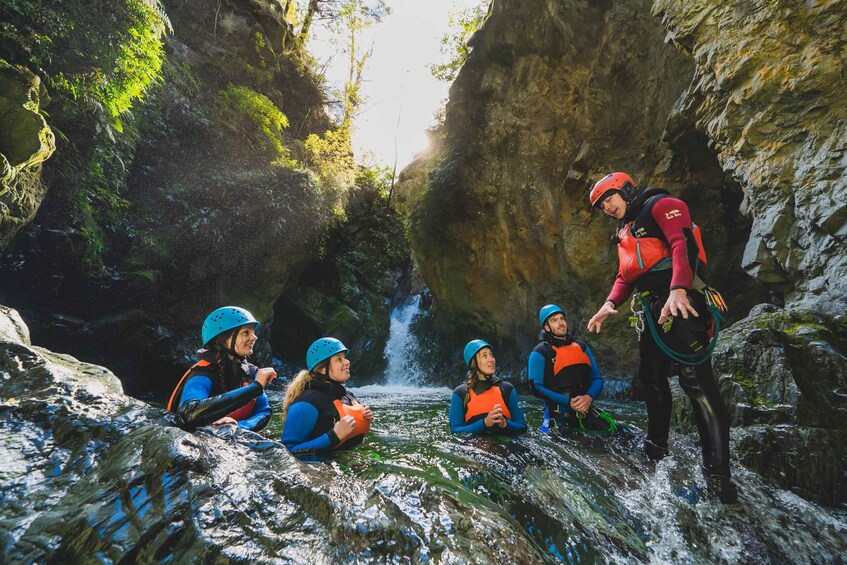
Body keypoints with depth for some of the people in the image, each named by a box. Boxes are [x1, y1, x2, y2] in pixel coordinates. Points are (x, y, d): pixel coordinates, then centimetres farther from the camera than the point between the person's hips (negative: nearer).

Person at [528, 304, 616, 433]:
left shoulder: (581, 346, 13)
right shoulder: (540, 353, -3)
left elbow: (597, 378, 13)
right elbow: (536, 387, -9)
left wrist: (589, 397, -9)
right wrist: (568, 402, -17)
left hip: (586, 409, 5)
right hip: (558, 414, -4)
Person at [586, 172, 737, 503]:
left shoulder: (661, 205, -1)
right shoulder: (625, 233, 26)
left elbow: (683, 245, -17)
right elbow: (625, 276, 24)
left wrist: (678, 290, -32)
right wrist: (610, 304, 7)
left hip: (679, 303, -9)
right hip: (651, 308, 9)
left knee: (696, 380, -13)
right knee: (651, 376, 13)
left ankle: (717, 471, -10)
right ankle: (657, 443, 28)